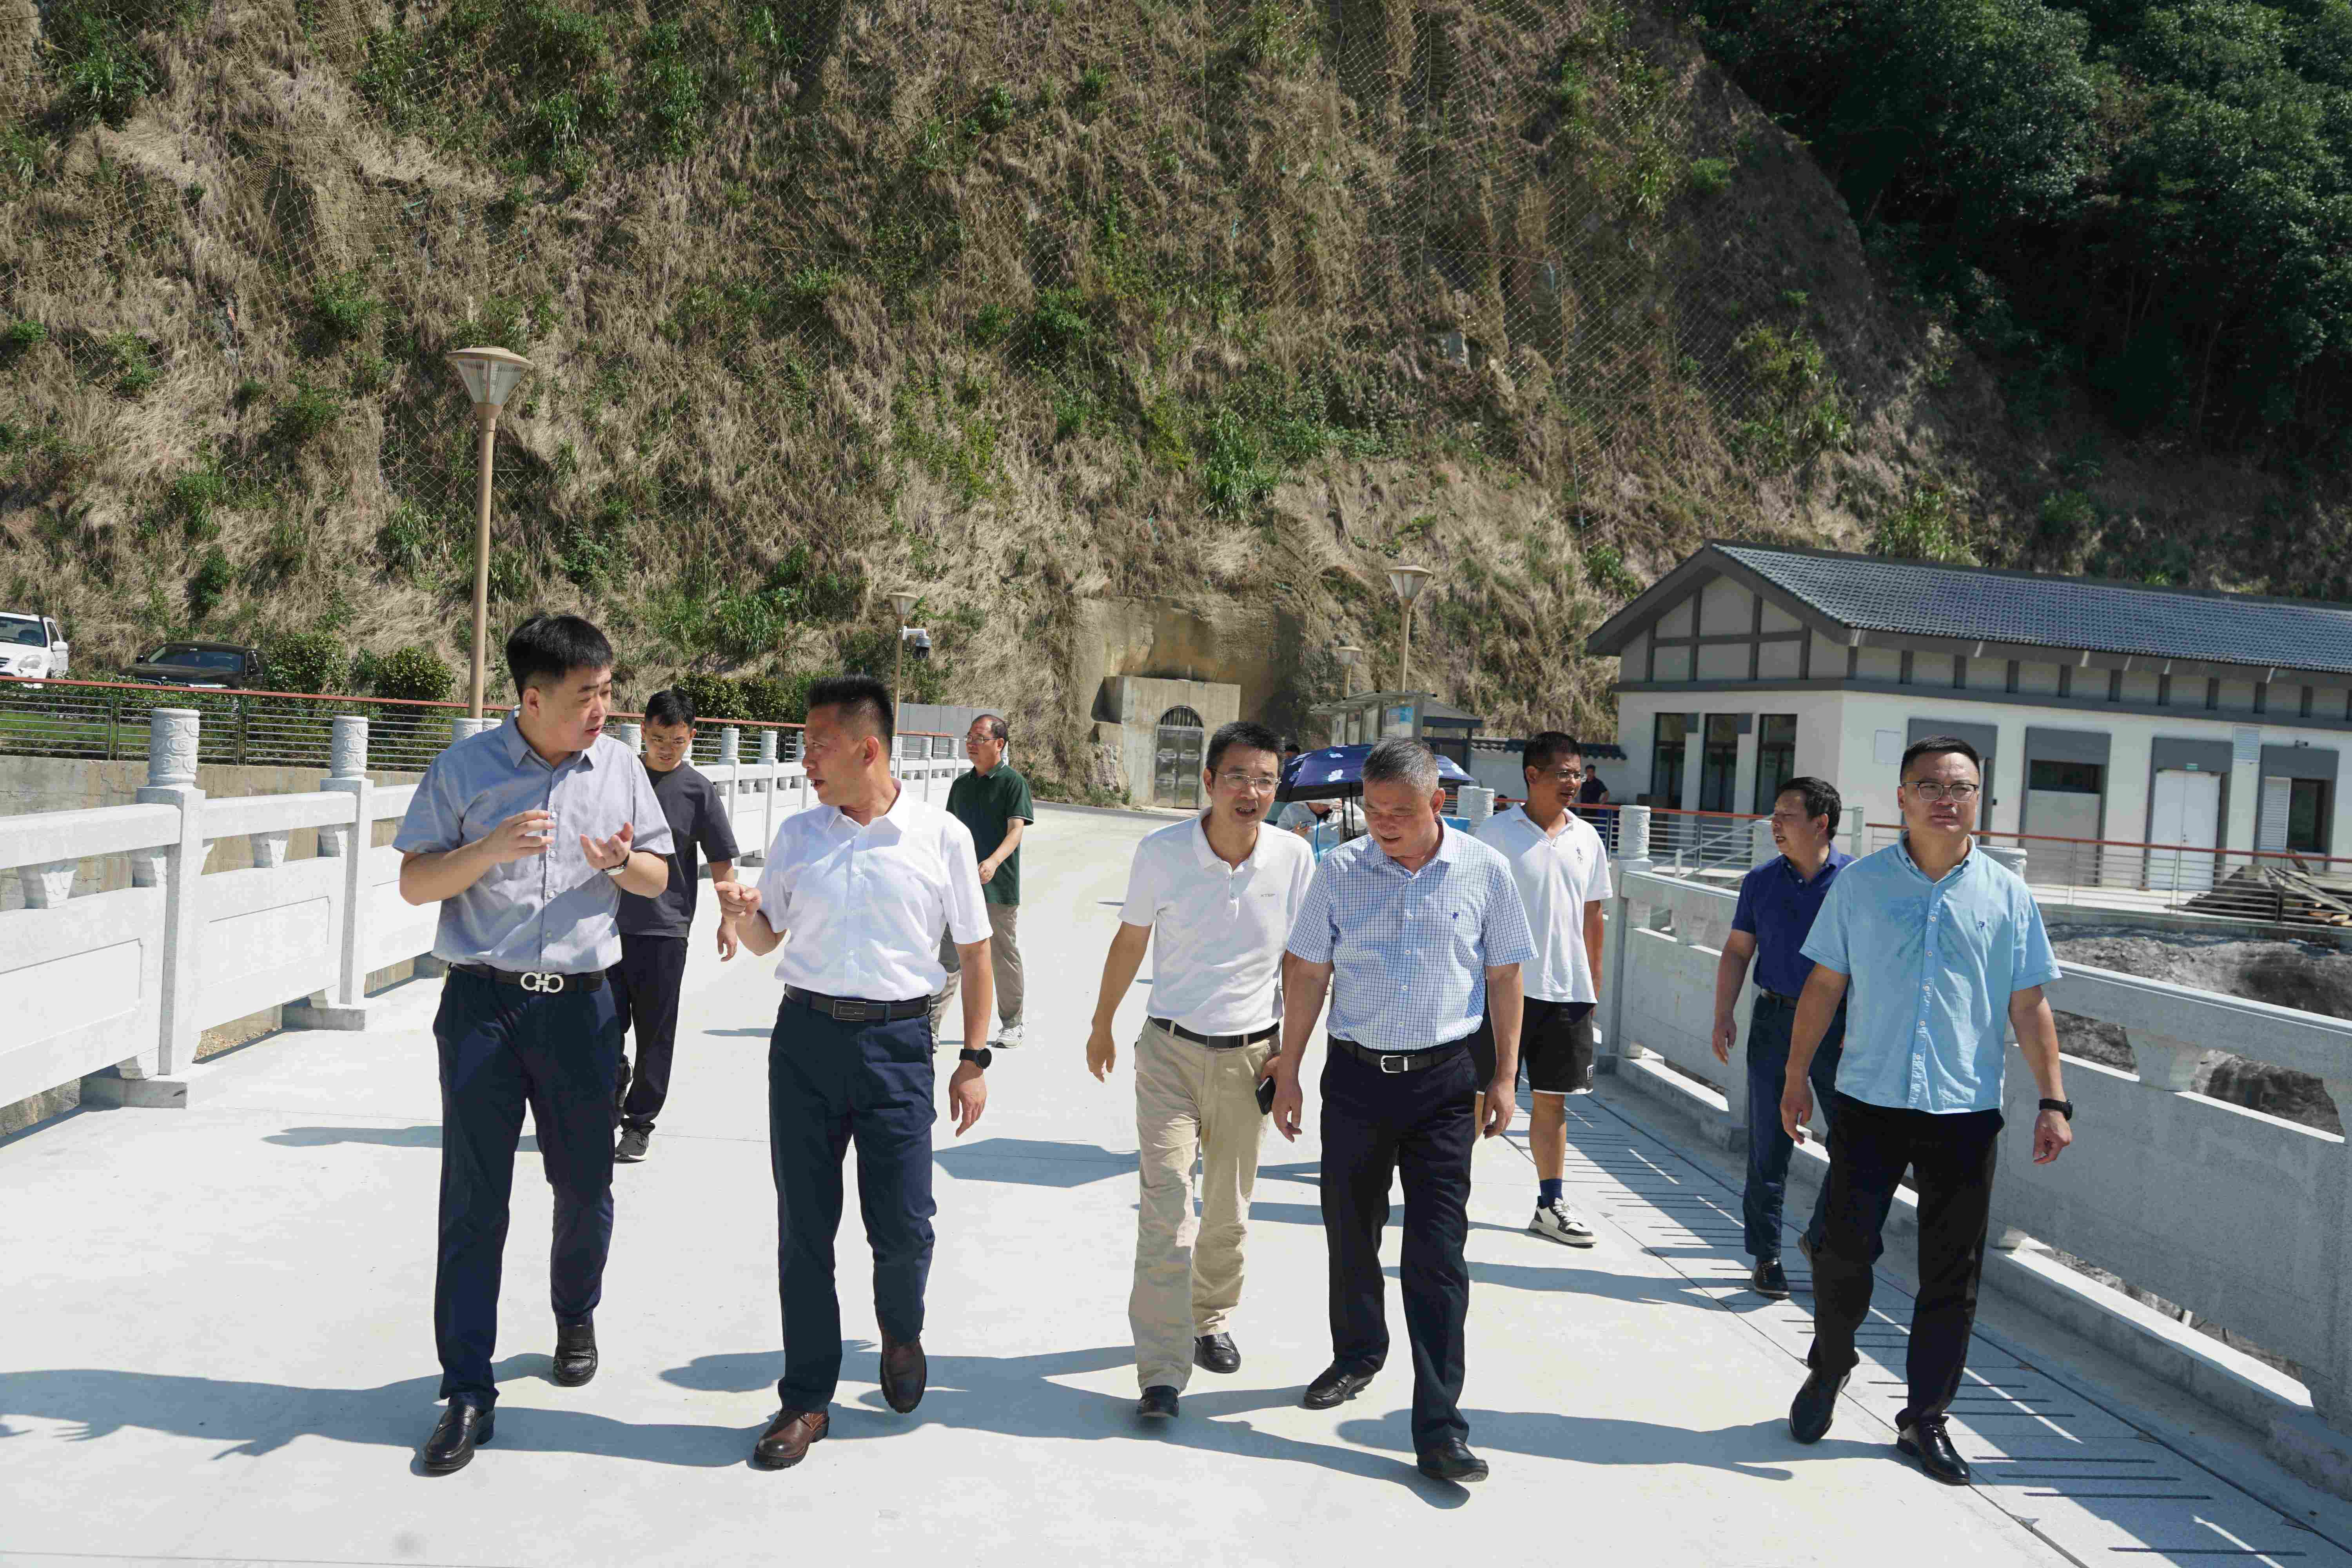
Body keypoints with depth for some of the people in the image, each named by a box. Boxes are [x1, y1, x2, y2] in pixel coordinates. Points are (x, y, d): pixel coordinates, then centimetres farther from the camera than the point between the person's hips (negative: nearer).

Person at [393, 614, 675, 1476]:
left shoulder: (619, 765, 5)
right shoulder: (466, 766, -2)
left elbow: (659, 875, 12)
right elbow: (414, 882, -1)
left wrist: (621, 863, -11)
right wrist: (492, 847, -19)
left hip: (582, 1004, 2)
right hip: (483, 1003, -2)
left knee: (585, 1185, 13)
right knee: (472, 1199, -1)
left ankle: (576, 1318, 40)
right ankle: (467, 1394, 7)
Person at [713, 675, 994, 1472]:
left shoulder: (941, 836, -1)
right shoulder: (797, 834, 8)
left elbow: (974, 951, 4)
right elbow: (766, 940, 17)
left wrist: (974, 1061, 1)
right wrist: (741, 912, -7)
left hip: (896, 1043, -3)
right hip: (805, 1038, 3)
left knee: (903, 1225, -1)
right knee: (803, 1228, 7)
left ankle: (901, 1331, 34)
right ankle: (807, 1398, 22)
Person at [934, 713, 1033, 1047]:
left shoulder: (1013, 782, -7)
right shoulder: (961, 785, 13)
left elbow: (1016, 831, -17)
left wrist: (994, 861, -33)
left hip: (1000, 886, -5)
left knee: (1005, 959, 7)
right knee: (950, 956, 0)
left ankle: (1011, 1025, 21)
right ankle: (930, 1024, -3)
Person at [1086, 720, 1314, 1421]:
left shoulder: (1294, 859, -8)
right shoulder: (1161, 853, -12)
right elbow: (1130, 941, 4)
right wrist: (1102, 1026, 14)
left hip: (1249, 1055, 2)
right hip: (1171, 1052, -2)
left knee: (1228, 1210, 15)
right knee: (1166, 1209, -9)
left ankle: (1211, 1319, 39)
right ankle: (1162, 1373, -3)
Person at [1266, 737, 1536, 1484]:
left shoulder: (1484, 872, -3)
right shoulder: (1340, 870, -3)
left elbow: (1503, 976, 5)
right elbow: (1307, 973, 3)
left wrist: (1505, 1076, 4)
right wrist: (1288, 1073, 4)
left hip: (1443, 1081, -2)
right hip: (1356, 1075, 2)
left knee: (1438, 1254, -4)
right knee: (1349, 1232, 15)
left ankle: (1439, 1427, 2)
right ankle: (1358, 1354, 40)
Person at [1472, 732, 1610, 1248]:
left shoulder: (1586, 838, 9)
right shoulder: (1496, 831, -5)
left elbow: (1592, 913, 16)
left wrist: (1593, 981, 15)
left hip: (1567, 990, 4)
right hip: (1505, 985, -4)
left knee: (1552, 1099, 10)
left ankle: (1552, 1203, 18)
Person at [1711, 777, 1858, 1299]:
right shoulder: (1761, 881, 5)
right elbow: (1737, 951, 10)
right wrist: (1723, 1017, 2)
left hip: (1838, 1026, -1)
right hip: (1775, 1021, 2)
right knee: (1769, 1144, 5)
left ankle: (1821, 1237, 23)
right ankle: (1766, 1256, 17)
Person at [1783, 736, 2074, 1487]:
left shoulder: (2007, 895, 4)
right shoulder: (1859, 883, 2)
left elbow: (2029, 1008, 7)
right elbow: (1825, 984, 7)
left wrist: (2054, 1100, 1)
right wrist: (1796, 1074, 6)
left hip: (1967, 1112, 1)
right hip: (1869, 1101, -1)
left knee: (1952, 1277, 6)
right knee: (1842, 1252, 1)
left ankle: (1925, 1420, 21)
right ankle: (1829, 1370, 28)